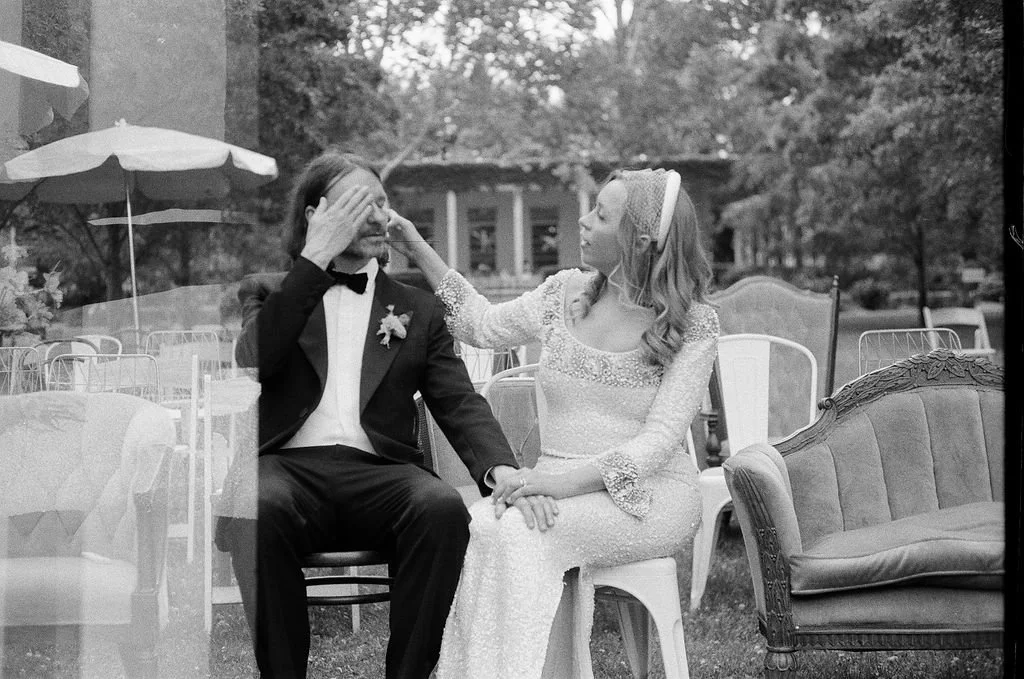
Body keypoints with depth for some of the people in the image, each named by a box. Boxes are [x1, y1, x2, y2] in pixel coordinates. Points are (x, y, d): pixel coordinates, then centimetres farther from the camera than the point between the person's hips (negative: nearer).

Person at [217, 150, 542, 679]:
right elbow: (253, 360, -4)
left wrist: (500, 468, -12)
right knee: (257, 508, -37)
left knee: (442, 507, -32)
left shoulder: (418, 310, 23)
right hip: (287, 464, -1)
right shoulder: (268, 293, 18)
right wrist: (315, 258, -5)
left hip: (379, 473, 2)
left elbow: (460, 403, 10)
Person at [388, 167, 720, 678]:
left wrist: (569, 480, -27)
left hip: (647, 496, -4)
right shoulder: (567, 293, 10)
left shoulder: (693, 324, -6)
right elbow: (485, 325, 26)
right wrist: (418, 250, 21)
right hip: (560, 486, 4)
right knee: (480, 525, -29)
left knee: (518, 534, -32)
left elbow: (661, 438, -14)